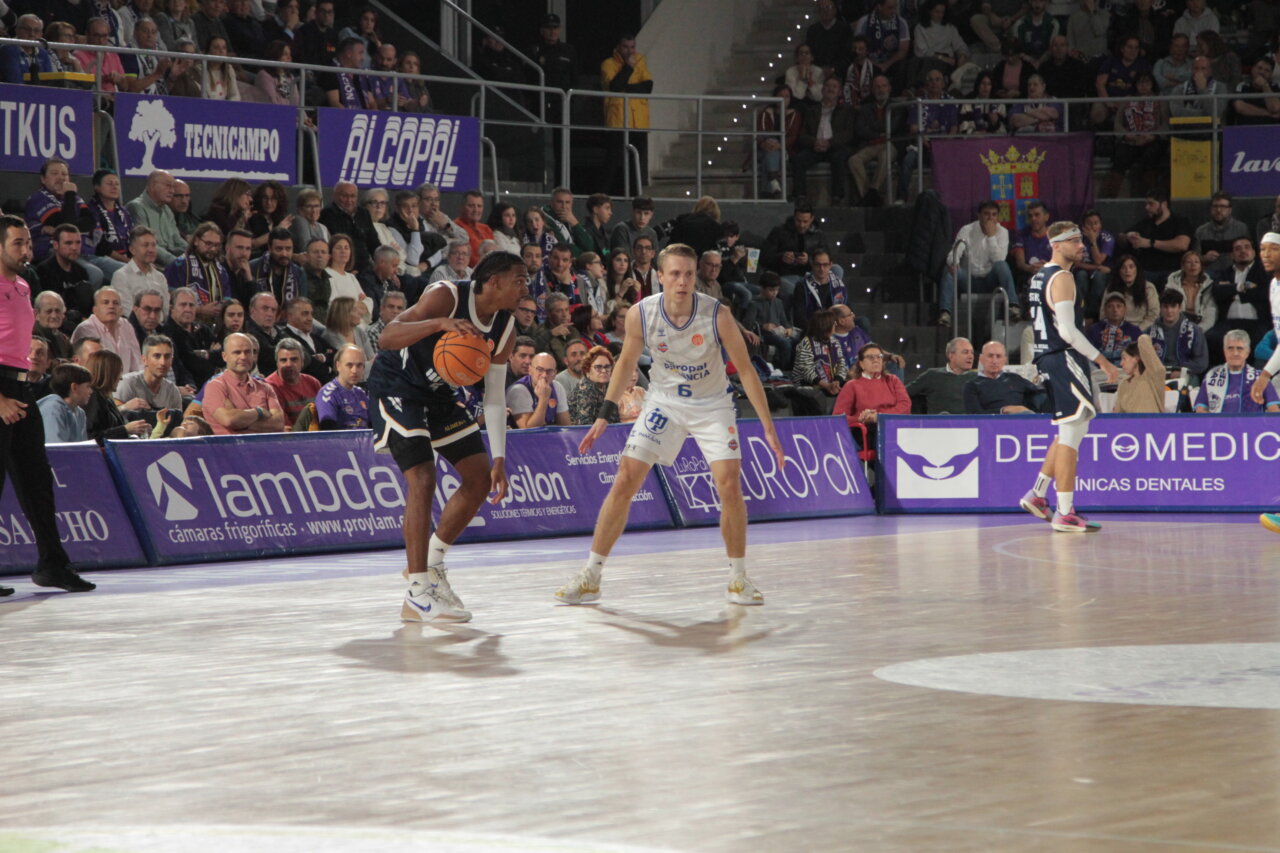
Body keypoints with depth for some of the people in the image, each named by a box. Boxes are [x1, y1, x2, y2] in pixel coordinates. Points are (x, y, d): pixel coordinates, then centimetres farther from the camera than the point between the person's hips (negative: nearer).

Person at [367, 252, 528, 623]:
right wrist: (440, 324, -51)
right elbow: (387, 337, -36)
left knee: (480, 477, 6)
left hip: (437, 393, 8)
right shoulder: (447, 297, -26)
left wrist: (499, 459, -4)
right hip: (396, 386, -8)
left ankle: (432, 561, 22)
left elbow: (494, 396, 3)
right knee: (423, 478, -21)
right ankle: (417, 594, -18)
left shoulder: (505, 329, -4)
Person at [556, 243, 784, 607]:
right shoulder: (641, 314, -18)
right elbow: (627, 362, 1)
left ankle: (738, 578, 3)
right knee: (624, 483, -6)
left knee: (730, 486, -15)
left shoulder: (716, 315, -23)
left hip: (711, 405, -1)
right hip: (664, 402, 2)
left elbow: (745, 369, -14)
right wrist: (605, 415, -1)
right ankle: (590, 576, 4)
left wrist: (768, 427, -15)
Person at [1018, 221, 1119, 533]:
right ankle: (1065, 514, -9)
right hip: (1064, 358, -10)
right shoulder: (1062, 278, -14)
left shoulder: (1039, 277, 17)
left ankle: (1037, 495, 23)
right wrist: (1102, 361, -18)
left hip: (1047, 356, 10)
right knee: (1072, 434, -8)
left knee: (1070, 432, 20)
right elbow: (1067, 330, -21)